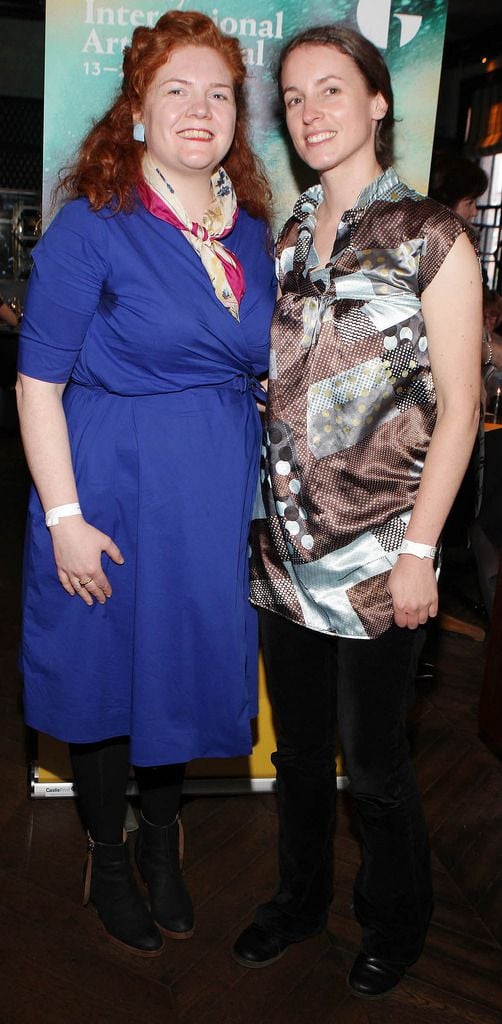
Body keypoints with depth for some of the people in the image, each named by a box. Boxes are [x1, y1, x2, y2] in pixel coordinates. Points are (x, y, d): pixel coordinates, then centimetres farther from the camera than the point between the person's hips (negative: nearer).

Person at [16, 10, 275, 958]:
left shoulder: (252, 230, 7)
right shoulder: (93, 225, -10)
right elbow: (38, 385, -11)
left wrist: (260, 496, 9)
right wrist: (64, 517, -16)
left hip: (217, 499, 5)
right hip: (113, 494, -5)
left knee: (187, 665, 17)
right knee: (110, 672, 10)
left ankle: (163, 837, 43)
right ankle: (108, 858, 36)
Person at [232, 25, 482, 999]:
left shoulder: (432, 238, -4)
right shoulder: (285, 238, 10)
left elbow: (458, 407, -8)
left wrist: (417, 550, -11)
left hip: (375, 550, -4)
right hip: (284, 542, 5)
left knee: (371, 761, 8)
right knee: (298, 745, 18)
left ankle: (394, 919, 36)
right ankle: (301, 895, 42)